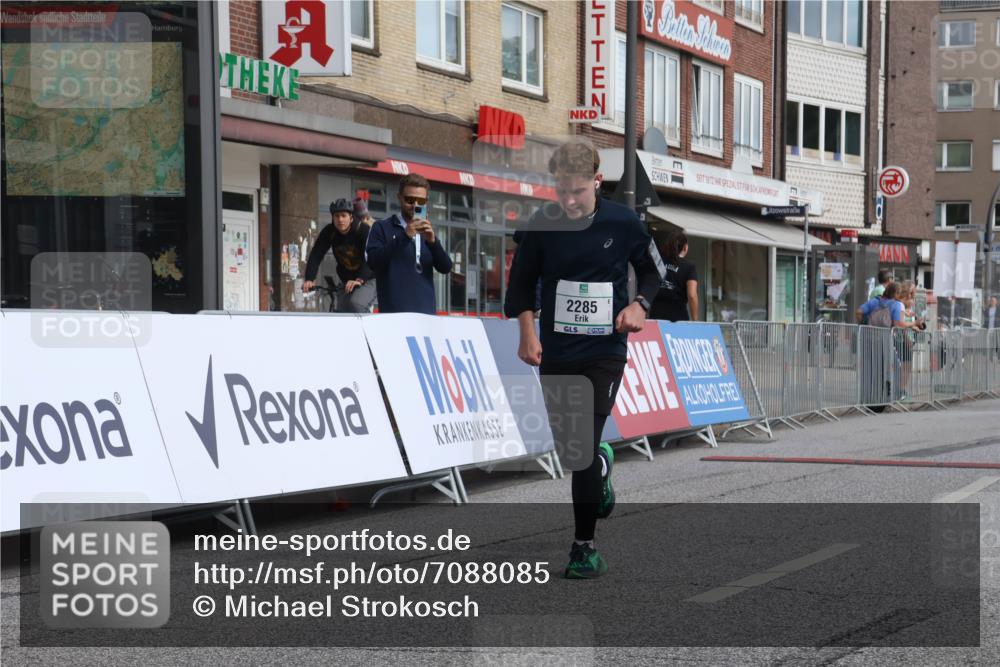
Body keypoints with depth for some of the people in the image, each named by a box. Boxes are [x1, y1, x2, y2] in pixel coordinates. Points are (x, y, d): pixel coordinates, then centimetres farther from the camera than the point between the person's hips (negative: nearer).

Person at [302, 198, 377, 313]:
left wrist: (359, 280, -47)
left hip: (368, 279, -5)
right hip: (347, 282, 6)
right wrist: (309, 279, -31)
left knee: (356, 304, -31)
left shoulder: (363, 230, -20)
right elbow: (316, 256, -15)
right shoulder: (328, 232, -8)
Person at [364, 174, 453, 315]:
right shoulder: (382, 228, 6)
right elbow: (373, 261, -10)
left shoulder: (427, 232, 19)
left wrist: (433, 241, -9)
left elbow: (445, 267, 9)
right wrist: (404, 237, -17)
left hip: (426, 311, 4)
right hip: (394, 312, -4)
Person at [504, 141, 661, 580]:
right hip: (555, 351, 3)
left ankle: (584, 545, 1)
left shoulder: (623, 223, -7)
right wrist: (527, 333, -5)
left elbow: (652, 269, 10)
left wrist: (640, 305, -8)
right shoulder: (542, 224, -5)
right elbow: (522, 281, 6)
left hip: (605, 351, -2)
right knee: (565, 443, 11)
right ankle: (602, 463, 48)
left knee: (583, 447, -10)